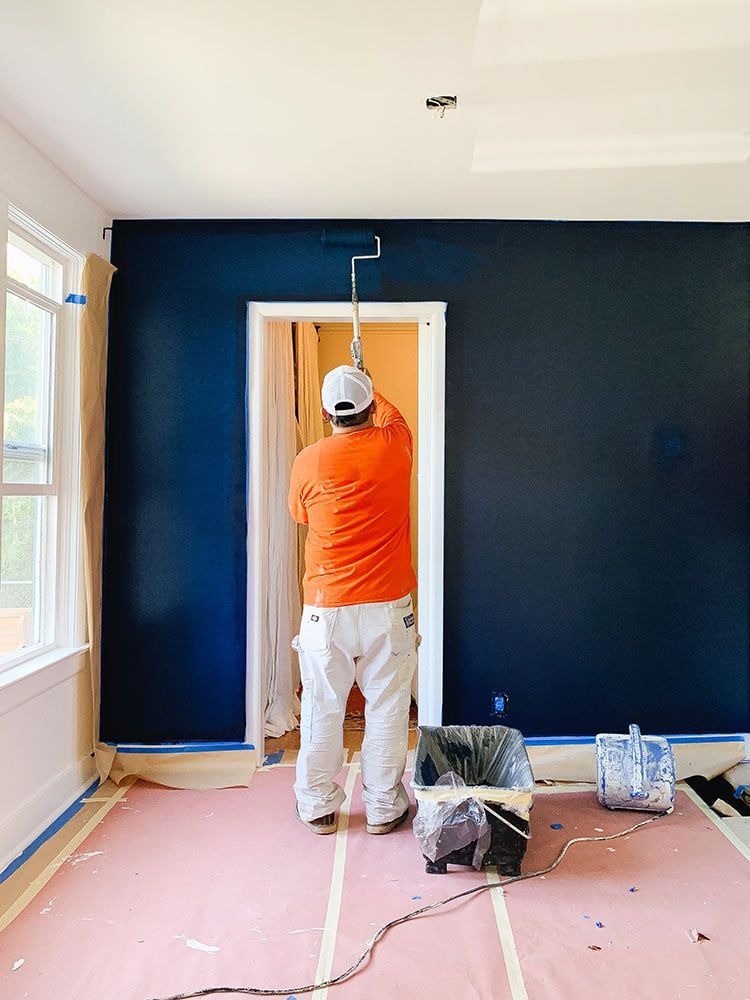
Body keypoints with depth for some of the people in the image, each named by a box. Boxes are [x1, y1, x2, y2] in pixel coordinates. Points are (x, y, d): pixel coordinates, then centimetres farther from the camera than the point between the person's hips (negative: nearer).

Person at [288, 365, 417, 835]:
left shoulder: (309, 461, -7)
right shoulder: (395, 447, -4)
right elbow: (393, 414, 21)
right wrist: (367, 388, 39)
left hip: (326, 608, 0)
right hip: (387, 606, 1)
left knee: (323, 709, 13)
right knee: (386, 711, 12)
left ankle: (319, 807, 27)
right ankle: (384, 808, 25)